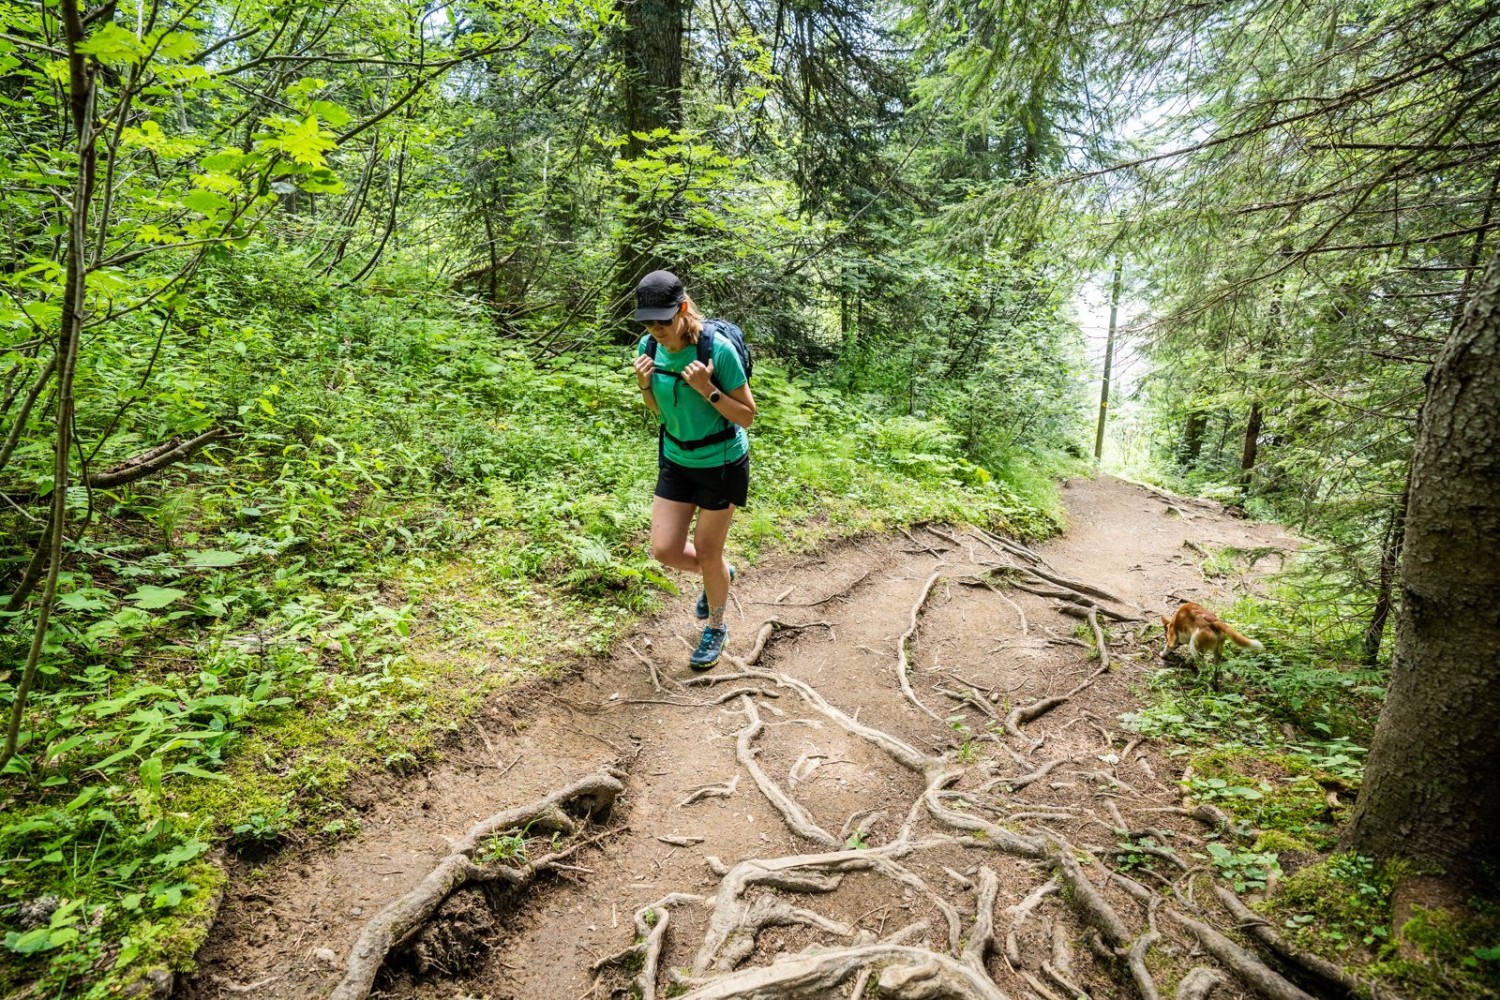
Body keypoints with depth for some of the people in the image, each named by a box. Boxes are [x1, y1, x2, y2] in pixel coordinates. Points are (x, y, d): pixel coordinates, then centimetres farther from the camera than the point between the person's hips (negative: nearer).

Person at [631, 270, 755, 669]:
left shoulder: (718, 348, -24)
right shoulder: (648, 347, -7)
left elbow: (747, 416, -17)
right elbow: (660, 410, 7)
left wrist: (708, 390, -32)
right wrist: (644, 385, -14)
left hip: (722, 463, -5)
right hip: (676, 460, 5)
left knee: (706, 553, 5)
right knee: (665, 551, 1)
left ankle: (716, 626, 33)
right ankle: (718, 575, 35)